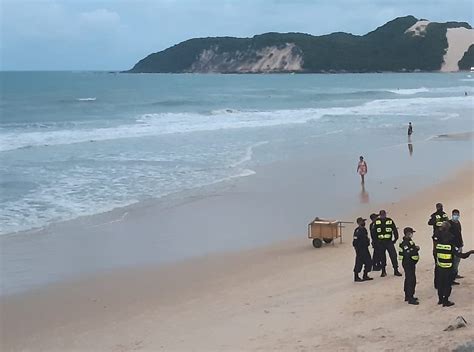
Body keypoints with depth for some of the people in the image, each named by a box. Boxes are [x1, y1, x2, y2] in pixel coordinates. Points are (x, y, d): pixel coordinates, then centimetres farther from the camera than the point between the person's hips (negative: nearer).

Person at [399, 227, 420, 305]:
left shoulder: (409, 241, 12)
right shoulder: (405, 243, -21)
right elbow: (407, 253, -30)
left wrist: (415, 248, 1)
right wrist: (416, 249, -21)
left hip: (410, 263, 11)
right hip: (408, 263, -11)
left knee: (408, 280, 18)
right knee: (411, 280, -9)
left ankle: (408, 296, 29)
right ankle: (410, 299, -6)